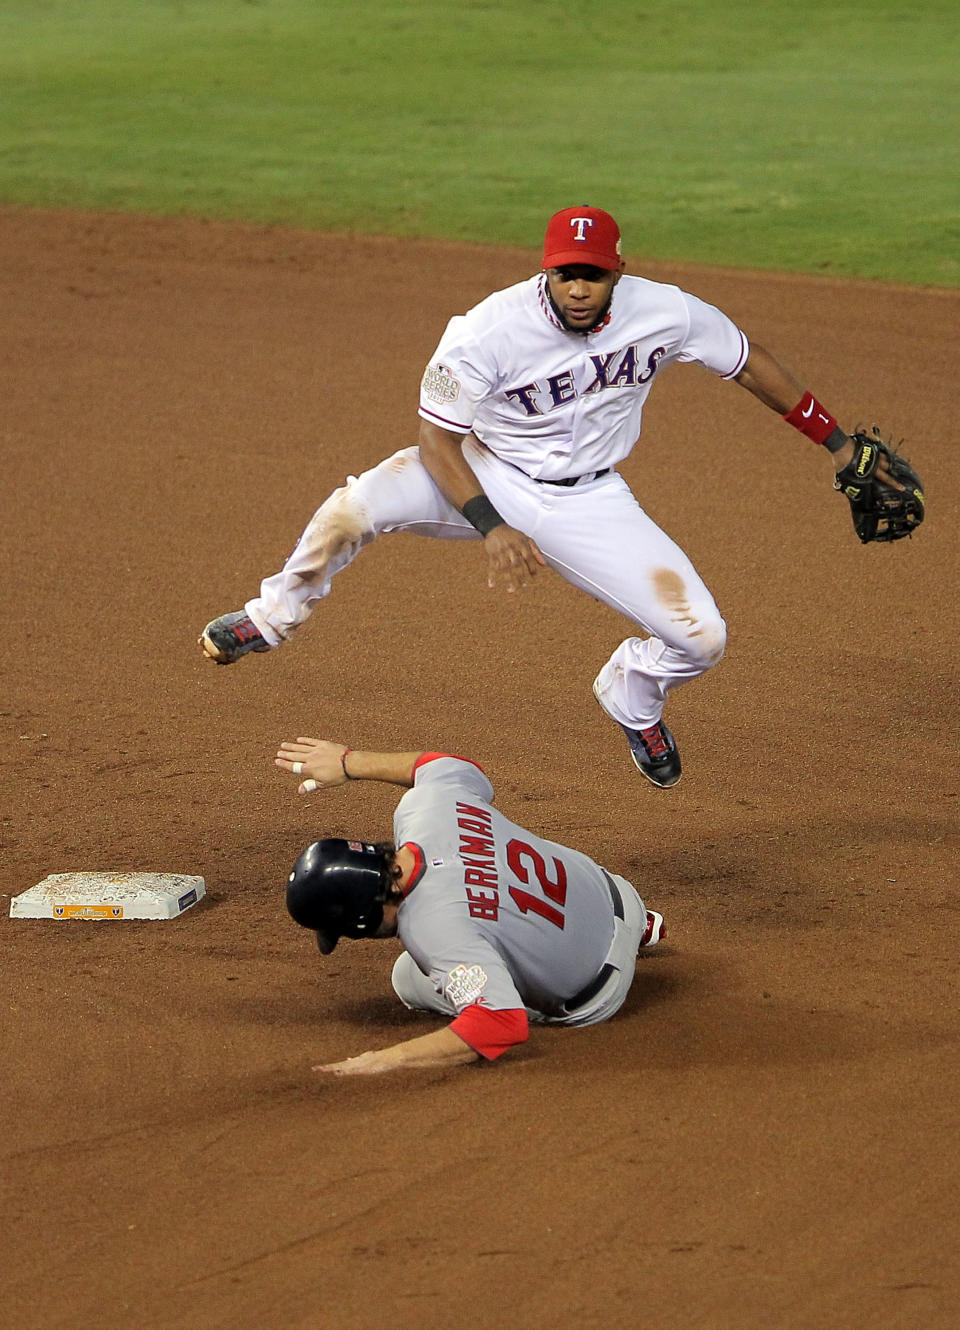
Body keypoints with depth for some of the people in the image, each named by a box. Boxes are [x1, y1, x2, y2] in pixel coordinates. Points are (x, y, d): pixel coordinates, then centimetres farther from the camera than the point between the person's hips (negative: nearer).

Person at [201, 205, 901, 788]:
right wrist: (493, 528, -32)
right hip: (488, 478, -2)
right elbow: (437, 441, -19)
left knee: (702, 637, -11)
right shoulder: (490, 329, -26)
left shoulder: (666, 312, -18)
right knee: (359, 505, -30)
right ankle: (274, 615, 1)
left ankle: (633, 693, 28)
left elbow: (749, 361, -1)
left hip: (590, 500, 3)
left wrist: (838, 443, 5)